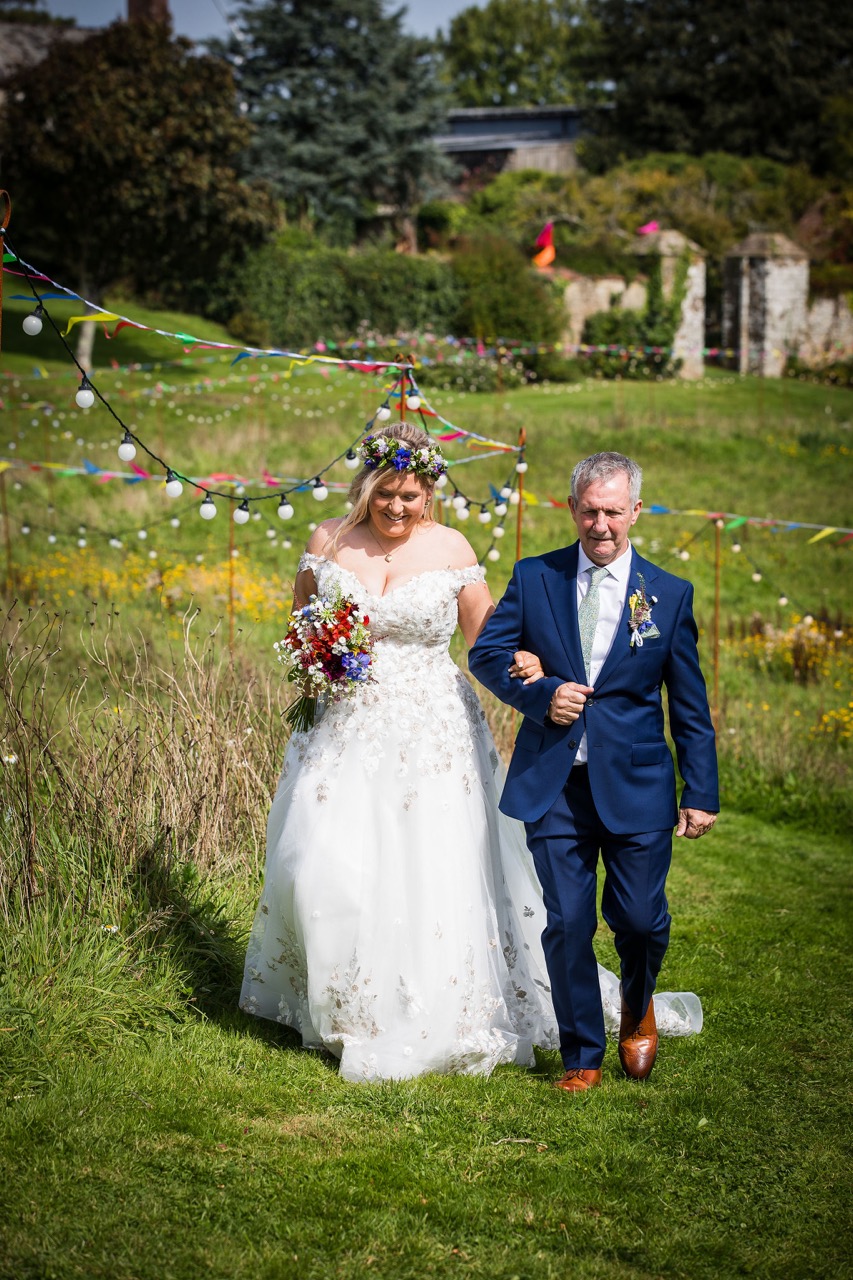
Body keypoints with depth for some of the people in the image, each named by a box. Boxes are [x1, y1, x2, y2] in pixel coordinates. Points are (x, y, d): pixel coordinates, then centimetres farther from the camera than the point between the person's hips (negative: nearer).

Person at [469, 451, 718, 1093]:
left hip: (635, 785, 0)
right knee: (567, 924, 1)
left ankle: (638, 1006, 35)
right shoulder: (534, 577, 3)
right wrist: (540, 695, -11)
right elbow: (486, 653, 7)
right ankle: (583, 1057, 17)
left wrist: (702, 793, 2)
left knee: (640, 919, 1)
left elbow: (689, 705, 4)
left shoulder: (670, 594, 2)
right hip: (553, 785, 1)